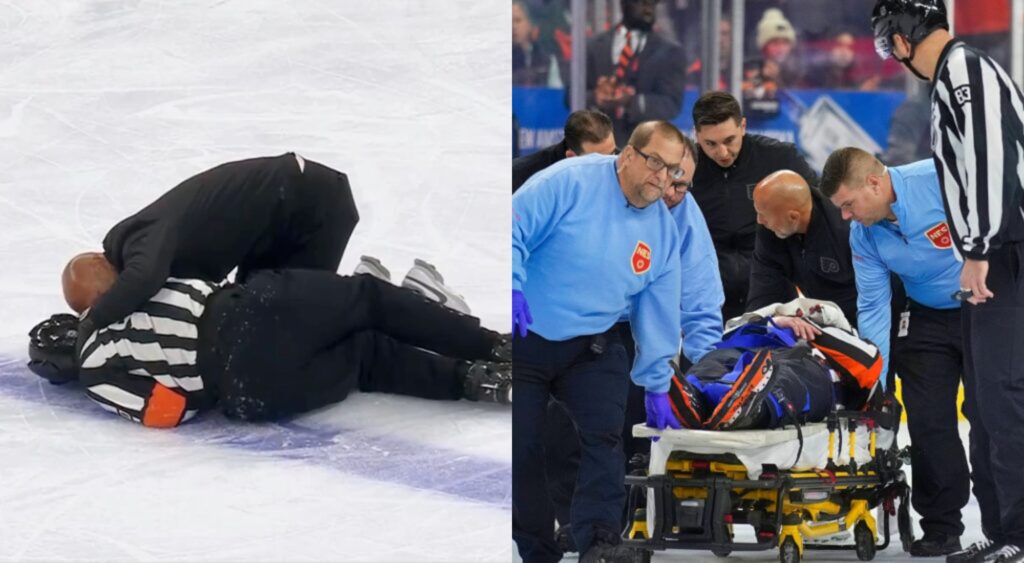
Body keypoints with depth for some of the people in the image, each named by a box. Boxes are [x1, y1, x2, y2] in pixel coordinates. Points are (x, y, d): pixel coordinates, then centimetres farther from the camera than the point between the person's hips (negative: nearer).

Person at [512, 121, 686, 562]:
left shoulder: (664, 231, 1)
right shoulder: (570, 182, -16)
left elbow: (658, 311, 7)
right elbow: (515, 231, -17)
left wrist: (656, 385, 8)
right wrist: (513, 286, -31)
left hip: (593, 347, 3)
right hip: (526, 340, -3)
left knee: (605, 436, -16)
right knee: (521, 451, -1)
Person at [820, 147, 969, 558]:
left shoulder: (942, 180, -26)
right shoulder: (863, 236, -8)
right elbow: (872, 308, -2)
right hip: (929, 319, 4)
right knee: (928, 421, -3)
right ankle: (941, 526, 9)